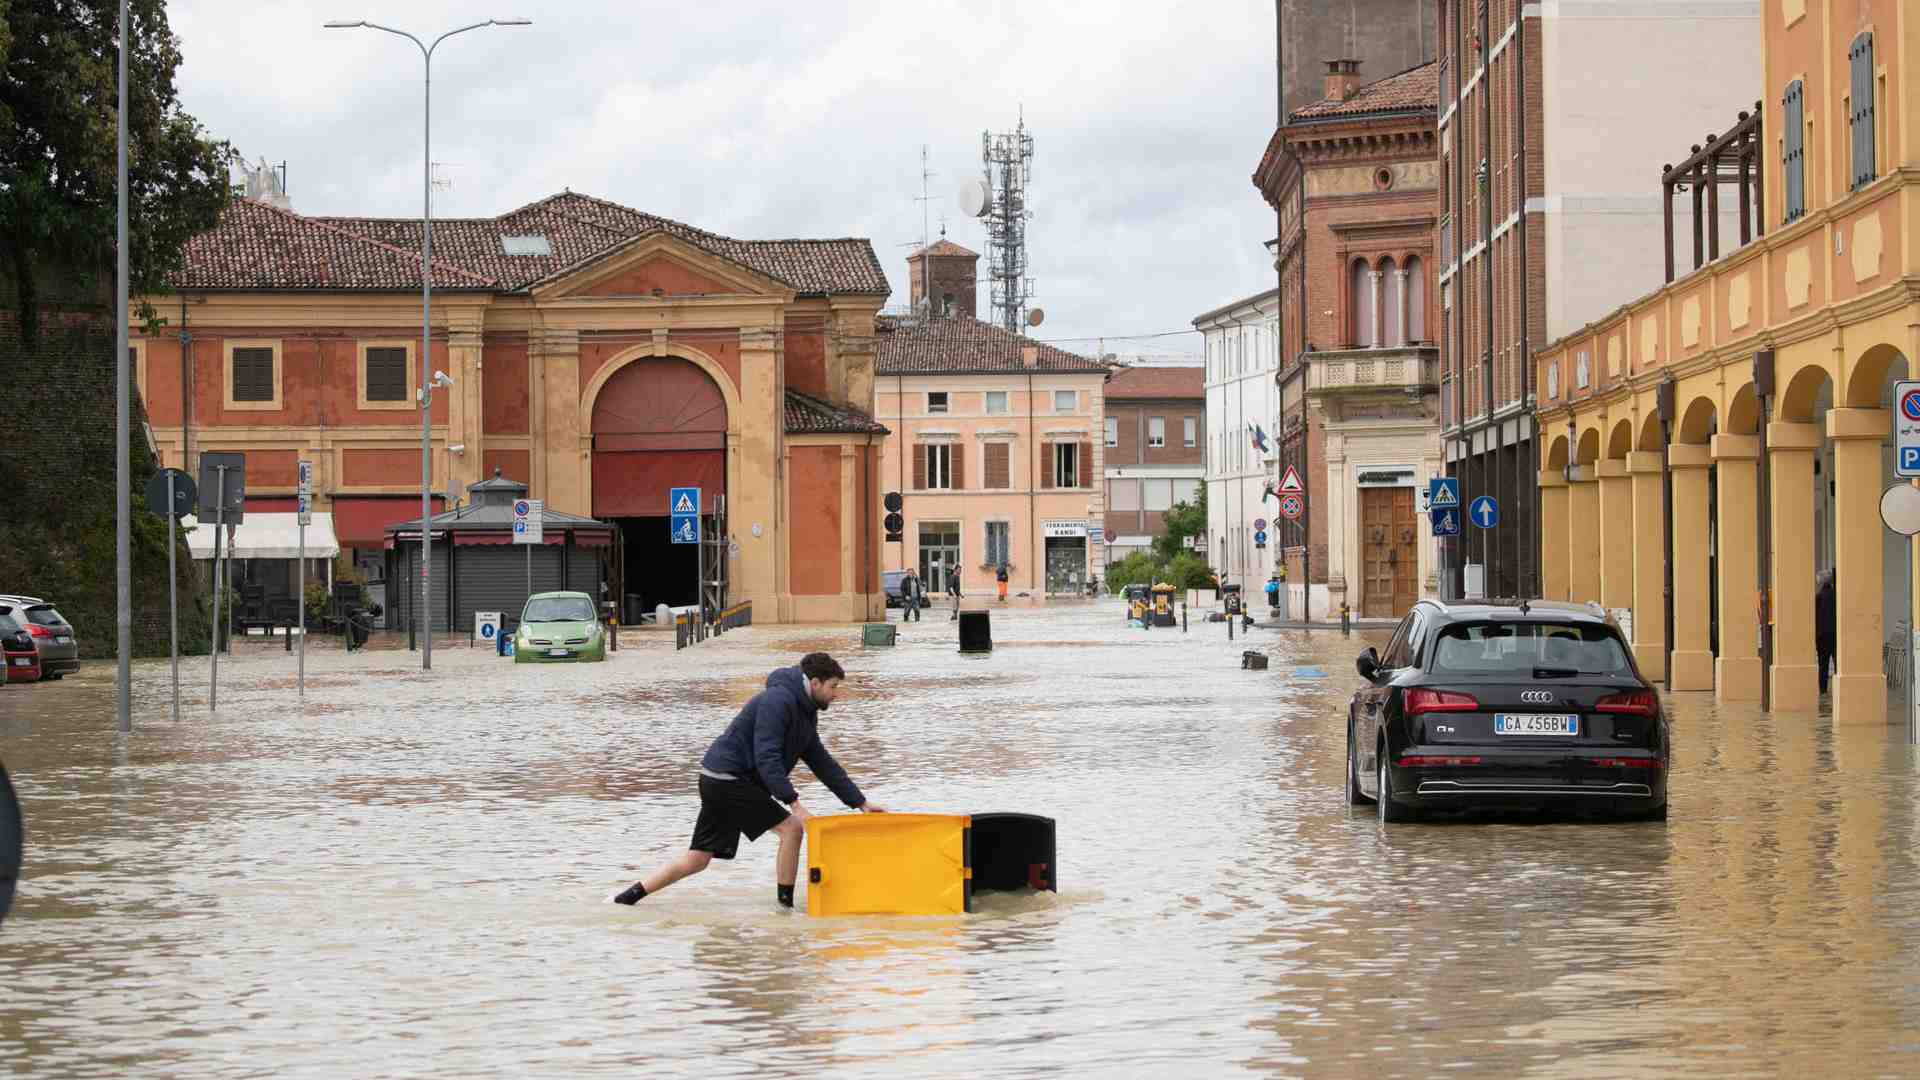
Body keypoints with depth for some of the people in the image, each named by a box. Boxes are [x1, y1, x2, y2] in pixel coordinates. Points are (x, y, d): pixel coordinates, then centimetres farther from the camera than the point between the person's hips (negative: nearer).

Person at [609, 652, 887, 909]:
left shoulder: (804, 712, 15)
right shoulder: (778, 701, -17)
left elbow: (823, 764, 19)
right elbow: (766, 758, -25)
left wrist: (861, 803, 14)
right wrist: (795, 805, -30)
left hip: (723, 781, 10)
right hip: (728, 779, -10)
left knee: (697, 860, 9)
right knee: (791, 827, -11)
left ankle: (629, 896, 10)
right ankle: (786, 904, -4)